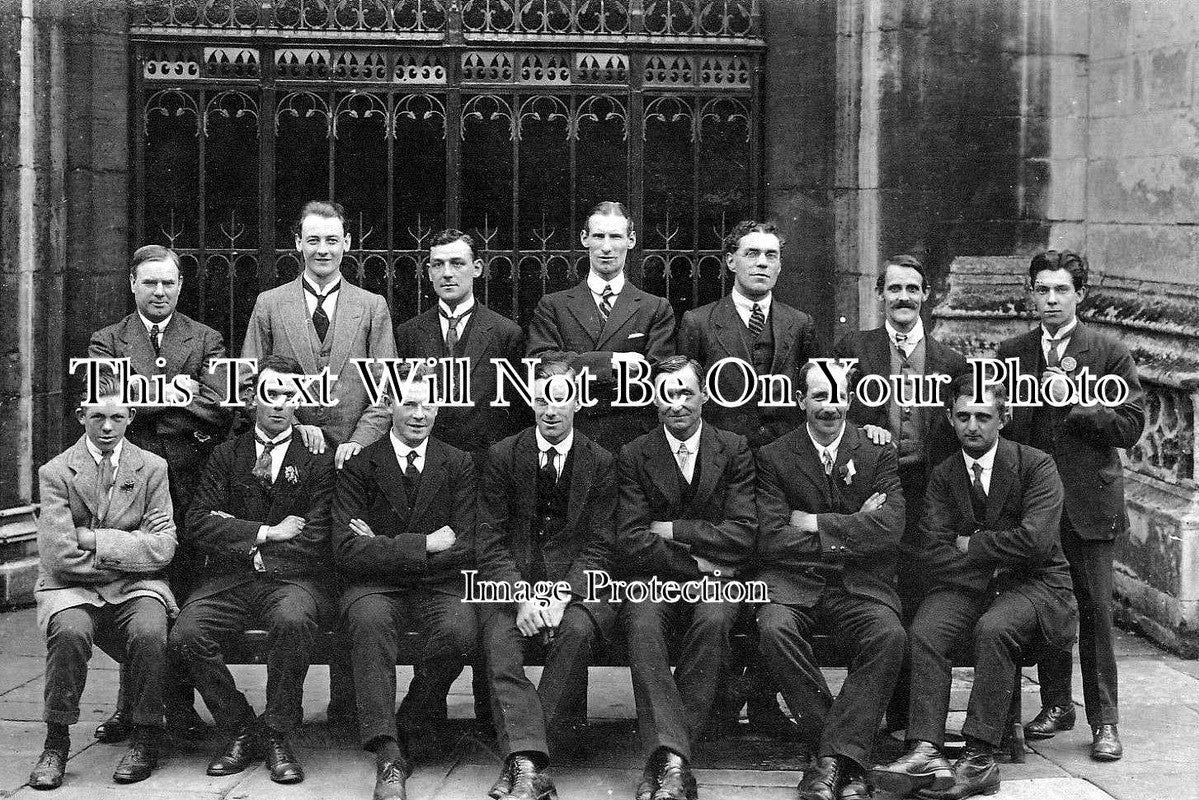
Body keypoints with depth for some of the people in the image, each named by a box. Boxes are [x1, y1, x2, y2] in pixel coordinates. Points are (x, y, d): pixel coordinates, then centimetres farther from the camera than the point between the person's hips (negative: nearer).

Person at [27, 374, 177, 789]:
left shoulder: (152, 468, 5)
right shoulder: (55, 473, 0)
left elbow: (162, 549, -5)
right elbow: (61, 558, -10)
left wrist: (95, 540, -11)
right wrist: (128, 554, -7)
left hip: (135, 587, 1)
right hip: (73, 586, -1)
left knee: (150, 631, -32)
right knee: (70, 631, -34)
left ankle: (145, 737, -9)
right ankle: (56, 742, -14)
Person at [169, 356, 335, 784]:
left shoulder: (318, 459, 6)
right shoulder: (226, 455, 14)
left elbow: (315, 540, -4)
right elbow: (197, 525, 2)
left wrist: (240, 542, -5)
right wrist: (265, 533, -6)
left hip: (291, 577, -3)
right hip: (227, 580, 3)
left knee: (292, 621, -37)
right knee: (184, 637, -25)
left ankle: (278, 736, -16)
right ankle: (240, 731, -3)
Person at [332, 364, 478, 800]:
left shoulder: (459, 465, 8)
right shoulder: (358, 465, 1)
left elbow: (469, 547, -2)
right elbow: (347, 552, -9)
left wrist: (385, 549, -9)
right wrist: (423, 545, -15)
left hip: (438, 586, 1)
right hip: (374, 588, -1)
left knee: (460, 630, -32)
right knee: (369, 620, -36)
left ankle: (406, 729, -10)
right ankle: (387, 755, -36)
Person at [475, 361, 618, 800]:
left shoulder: (600, 462, 4)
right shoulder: (503, 456, 4)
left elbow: (597, 547, 0)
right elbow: (491, 542, -1)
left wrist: (563, 597, -17)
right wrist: (520, 597, -17)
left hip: (576, 581, 0)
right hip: (512, 580, 1)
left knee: (577, 630, -32)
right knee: (498, 639, -29)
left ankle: (520, 756, -24)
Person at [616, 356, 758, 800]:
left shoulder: (734, 451, 7)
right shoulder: (634, 456, 6)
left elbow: (742, 537, -3)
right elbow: (631, 545, -3)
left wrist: (673, 530, -7)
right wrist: (697, 562, -10)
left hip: (714, 580, 0)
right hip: (655, 579, 0)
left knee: (713, 620, -34)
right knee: (642, 624, -33)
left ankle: (663, 761, -31)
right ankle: (673, 761, -41)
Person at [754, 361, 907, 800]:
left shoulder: (878, 452, 9)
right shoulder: (772, 457, 7)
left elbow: (889, 531, -6)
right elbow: (770, 540, -6)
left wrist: (816, 524, -6)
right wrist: (848, 532, -5)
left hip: (861, 583, 0)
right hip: (793, 580, 0)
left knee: (889, 635, -31)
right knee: (774, 629, -33)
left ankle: (833, 756, -24)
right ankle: (846, 760, -21)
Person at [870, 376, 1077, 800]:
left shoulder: (1036, 466, -2)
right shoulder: (943, 475, 9)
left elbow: (1035, 540, -16)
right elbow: (934, 555, -2)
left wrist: (970, 545, -7)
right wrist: (992, 560, -14)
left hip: (1033, 585, -3)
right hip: (967, 587, 3)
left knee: (992, 629, -35)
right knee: (923, 633, -27)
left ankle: (979, 759, -32)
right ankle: (925, 752, -38)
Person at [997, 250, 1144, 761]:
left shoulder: (1109, 354, 2)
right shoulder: (1010, 355, 10)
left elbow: (1131, 426, -4)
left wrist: (1075, 401, -13)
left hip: (1089, 504, -3)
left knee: (1095, 611, -2)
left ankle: (1104, 721, 4)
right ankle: (1055, 705, 21)